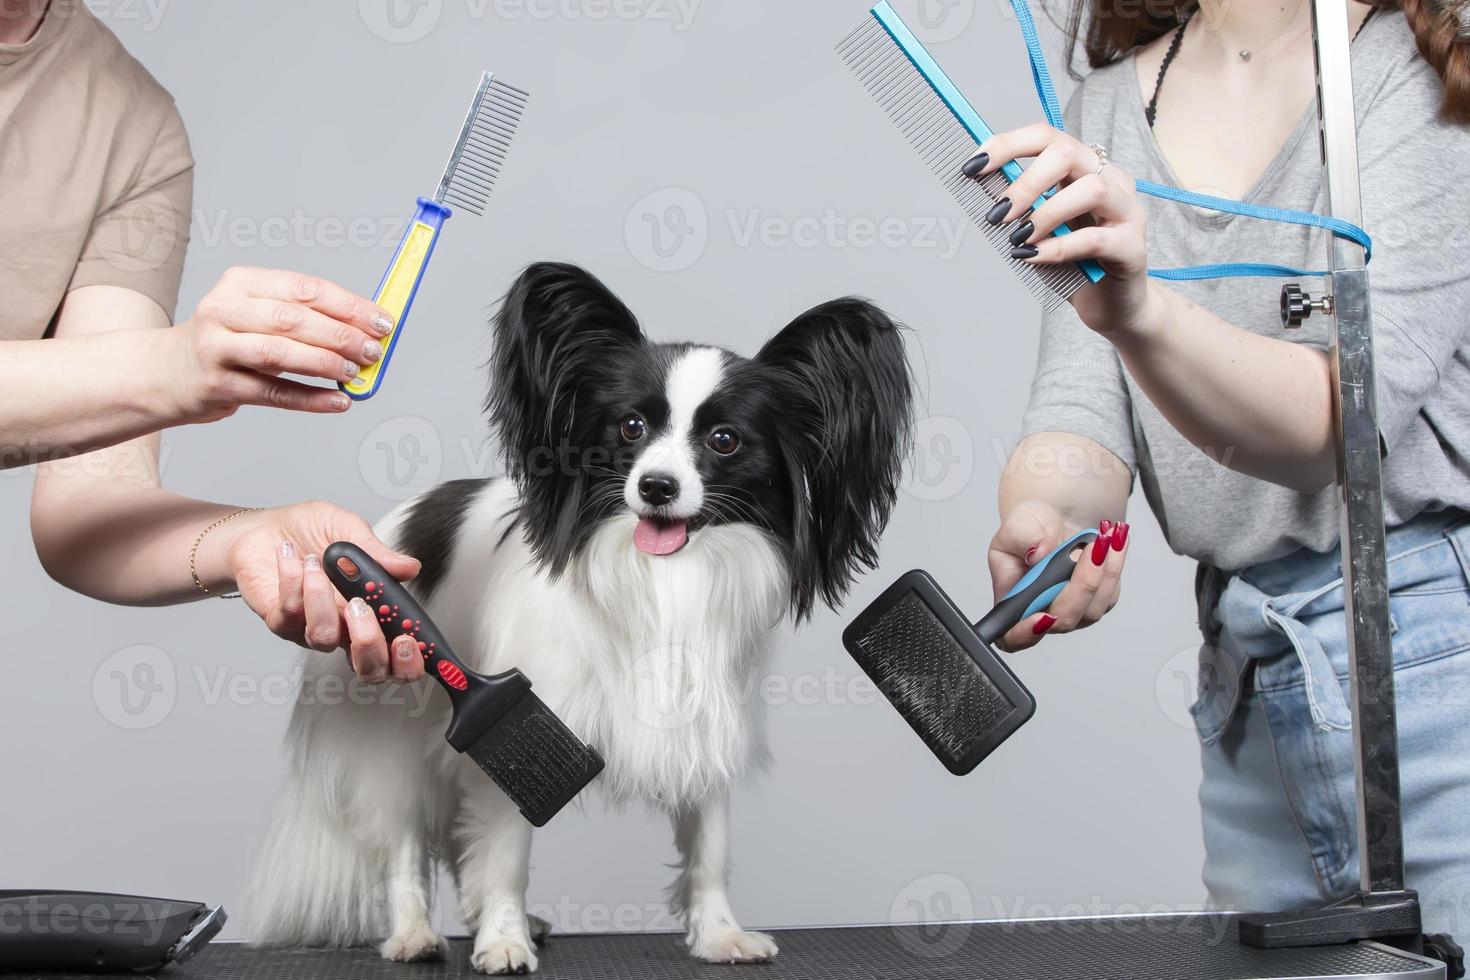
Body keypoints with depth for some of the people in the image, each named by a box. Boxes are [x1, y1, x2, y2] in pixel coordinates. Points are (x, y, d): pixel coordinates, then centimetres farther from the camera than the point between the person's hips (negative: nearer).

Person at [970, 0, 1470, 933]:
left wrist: (1142, 309, -39)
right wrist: (1041, 518, -25)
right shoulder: (1110, 105, 8)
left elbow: (1349, 412, -21)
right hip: (1247, 671, 5)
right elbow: (1080, 408, -2)